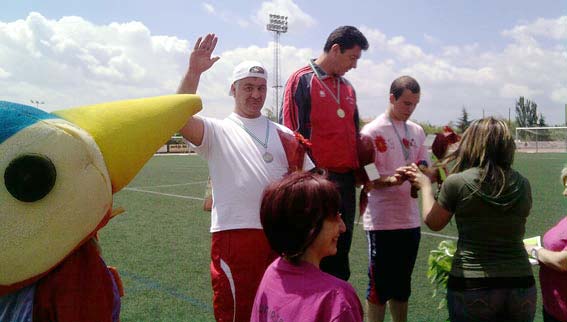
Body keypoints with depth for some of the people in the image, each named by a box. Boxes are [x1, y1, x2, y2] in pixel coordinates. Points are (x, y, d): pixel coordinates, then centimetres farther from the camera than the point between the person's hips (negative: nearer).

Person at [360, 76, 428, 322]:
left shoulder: (417, 131, 11)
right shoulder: (372, 131, -8)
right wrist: (390, 180, -27)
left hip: (411, 220, 6)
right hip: (382, 221, -6)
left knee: (402, 285, 18)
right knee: (380, 285, 3)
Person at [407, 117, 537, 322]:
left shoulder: (457, 182, -11)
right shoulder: (522, 185, 0)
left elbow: (433, 223, 3)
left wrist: (425, 185, 17)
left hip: (471, 287, -3)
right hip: (521, 283, 3)